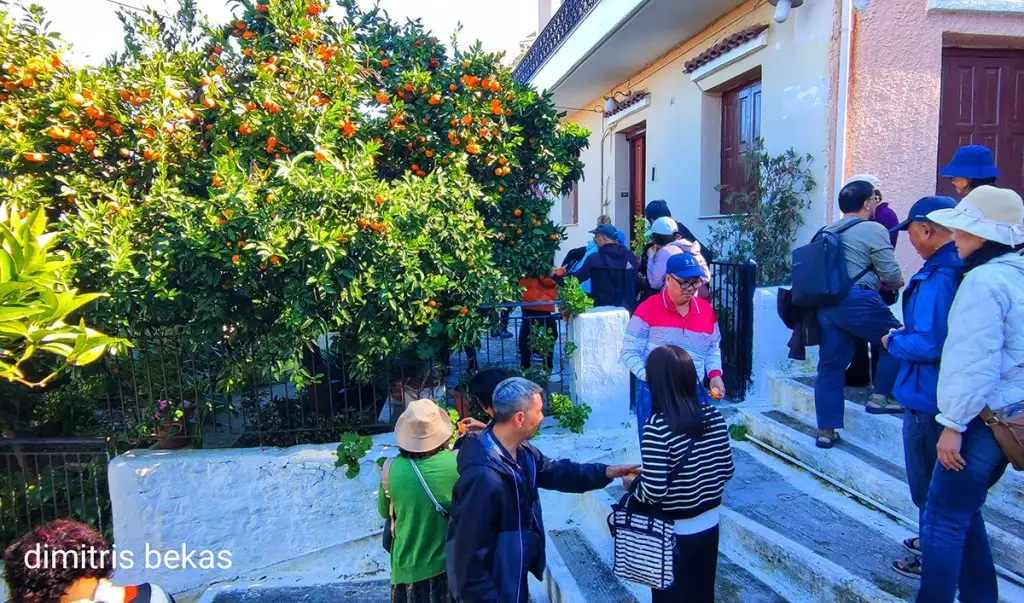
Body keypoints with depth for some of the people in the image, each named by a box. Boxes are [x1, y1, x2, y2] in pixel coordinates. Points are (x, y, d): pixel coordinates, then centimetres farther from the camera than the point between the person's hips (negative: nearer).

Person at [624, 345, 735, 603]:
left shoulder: (658, 427, -25)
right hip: (708, 525, 5)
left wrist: (631, 484, -5)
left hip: (673, 533, -5)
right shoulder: (714, 416, -6)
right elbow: (727, 470, 3)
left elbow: (654, 491, -25)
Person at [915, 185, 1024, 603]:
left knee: (944, 520, 0)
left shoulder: (984, 280, -18)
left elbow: (976, 363, -22)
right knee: (963, 511, 21)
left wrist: (953, 425, -17)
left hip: (986, 419, -9)